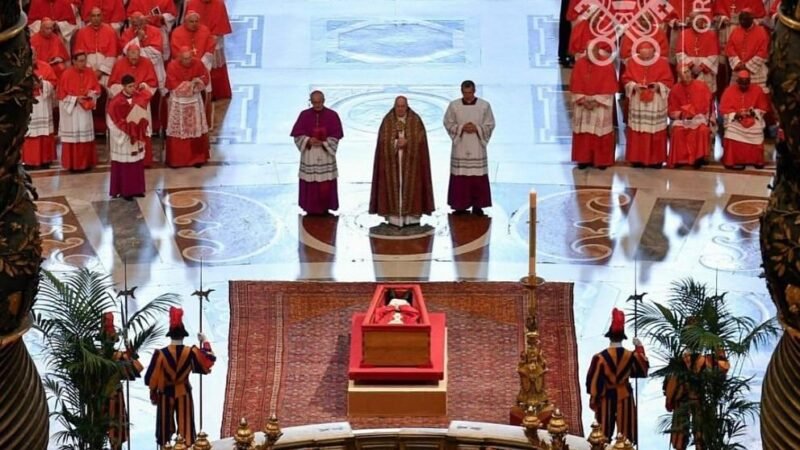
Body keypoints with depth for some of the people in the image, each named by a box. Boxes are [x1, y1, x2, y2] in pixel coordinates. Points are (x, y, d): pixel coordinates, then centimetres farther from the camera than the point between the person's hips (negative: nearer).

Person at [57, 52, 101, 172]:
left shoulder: (90, 73, -1)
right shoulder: (67, 74, -14)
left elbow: (97, 89, 7)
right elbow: (61, 94, -10)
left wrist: (91, 94, -14)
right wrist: (75, 99, -18)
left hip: (85, 110, 4)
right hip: (71, 110, -4)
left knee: (86, 137, 8)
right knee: (73, 137, 0)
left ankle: (86, 162, 17)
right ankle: (72, 164, 7)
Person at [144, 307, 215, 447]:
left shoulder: (161, 354, -13)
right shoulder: (191, 352, -11)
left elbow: (151, 378, -9)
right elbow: (210, 359, 2)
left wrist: (153, 395, 6)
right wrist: (205, 341, 15)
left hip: (165, 395, 0)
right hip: (184, 394, 1)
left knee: (165, 427, 11)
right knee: (185, 426, 7)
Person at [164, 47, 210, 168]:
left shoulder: (197, 63, -9)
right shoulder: (172, 66, -18)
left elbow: (205, 79, 0)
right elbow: (172, 85, -20)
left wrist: (197, 82, -20)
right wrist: (191, 83, -18)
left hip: (194, 100, 3)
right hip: (178, 102, -3)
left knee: (196, 129, 9)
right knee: (177, 131, 4)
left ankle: (197, 158, 21)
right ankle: (175, 159, 13)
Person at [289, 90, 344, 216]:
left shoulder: (332, 115, -2)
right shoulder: (304, 115, 0)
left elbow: (336, 136, -3)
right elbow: (297, 134, 0)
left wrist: (323, 143, -18)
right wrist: (308, 140, -18)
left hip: (326, 155, 0)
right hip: (309, 155, 1)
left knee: (326, 184, -1)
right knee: (310, 184, 1)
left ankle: (325, 209, 9)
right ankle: (311, 209, 10)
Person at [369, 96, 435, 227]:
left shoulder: (415, 120, 2)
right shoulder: (387, 121, 3)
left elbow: (420, 138, -4)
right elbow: (383, 140, -3)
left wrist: (406, 142, -18)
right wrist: (396, 143, -18)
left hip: (411, 160, 0)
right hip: (392, 160, 0)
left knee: (410, 185, -2)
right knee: (393, 185, -3)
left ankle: (412, 216, 1)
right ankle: (394, 216, -2)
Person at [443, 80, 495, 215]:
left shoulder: (485, 105, -2)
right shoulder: (453, 105, 0)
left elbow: (490, 125, 2)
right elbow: (448, 124, 3)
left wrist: (476, 128, -15)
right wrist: (461, 128, -13)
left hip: (477, 147, 0)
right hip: (460, 147, 0)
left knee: (478, 177, -1)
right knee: (460, 177, 0)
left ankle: (477, 205, 8)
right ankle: (460, 205, 9)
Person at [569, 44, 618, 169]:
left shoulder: (607, 66, -9)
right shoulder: (580, 64, -2)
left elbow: (609, 88, -10)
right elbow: (575, 86, -2)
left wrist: (596, 101, -16)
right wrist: (583, 100, -13)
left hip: (601, 106, -2)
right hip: (582, 105, 2)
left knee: (600, 133, 3)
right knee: (583, 133, 7)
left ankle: (602, 160, 13)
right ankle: (583, 159, 17)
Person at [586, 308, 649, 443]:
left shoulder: (600, 357, -17)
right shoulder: (631, 356, -11)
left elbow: (593, 382, -13)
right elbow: (643, 370, 9)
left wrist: (593, 400, 1)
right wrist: (640, 348, 14)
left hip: (606, 399, -1)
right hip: (625, 398, 1)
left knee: (604, 434, 11)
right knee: (626, 434, 11)